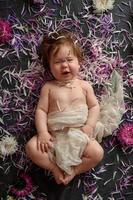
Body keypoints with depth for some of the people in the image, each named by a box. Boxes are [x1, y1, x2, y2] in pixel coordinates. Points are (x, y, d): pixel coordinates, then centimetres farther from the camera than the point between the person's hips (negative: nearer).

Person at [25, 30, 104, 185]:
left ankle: (73, 171, -4)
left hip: (79, 135, 0)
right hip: (54, 136, 0)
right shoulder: (48, 87, 4)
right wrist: (42, 132, -14)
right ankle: (55, 168, -6)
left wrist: (90, 125, -10)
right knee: (31, 147, -22)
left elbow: (94, 106, 7)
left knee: (97, 153, -21)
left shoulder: (84, 85, 6)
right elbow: (41, 110, 0)